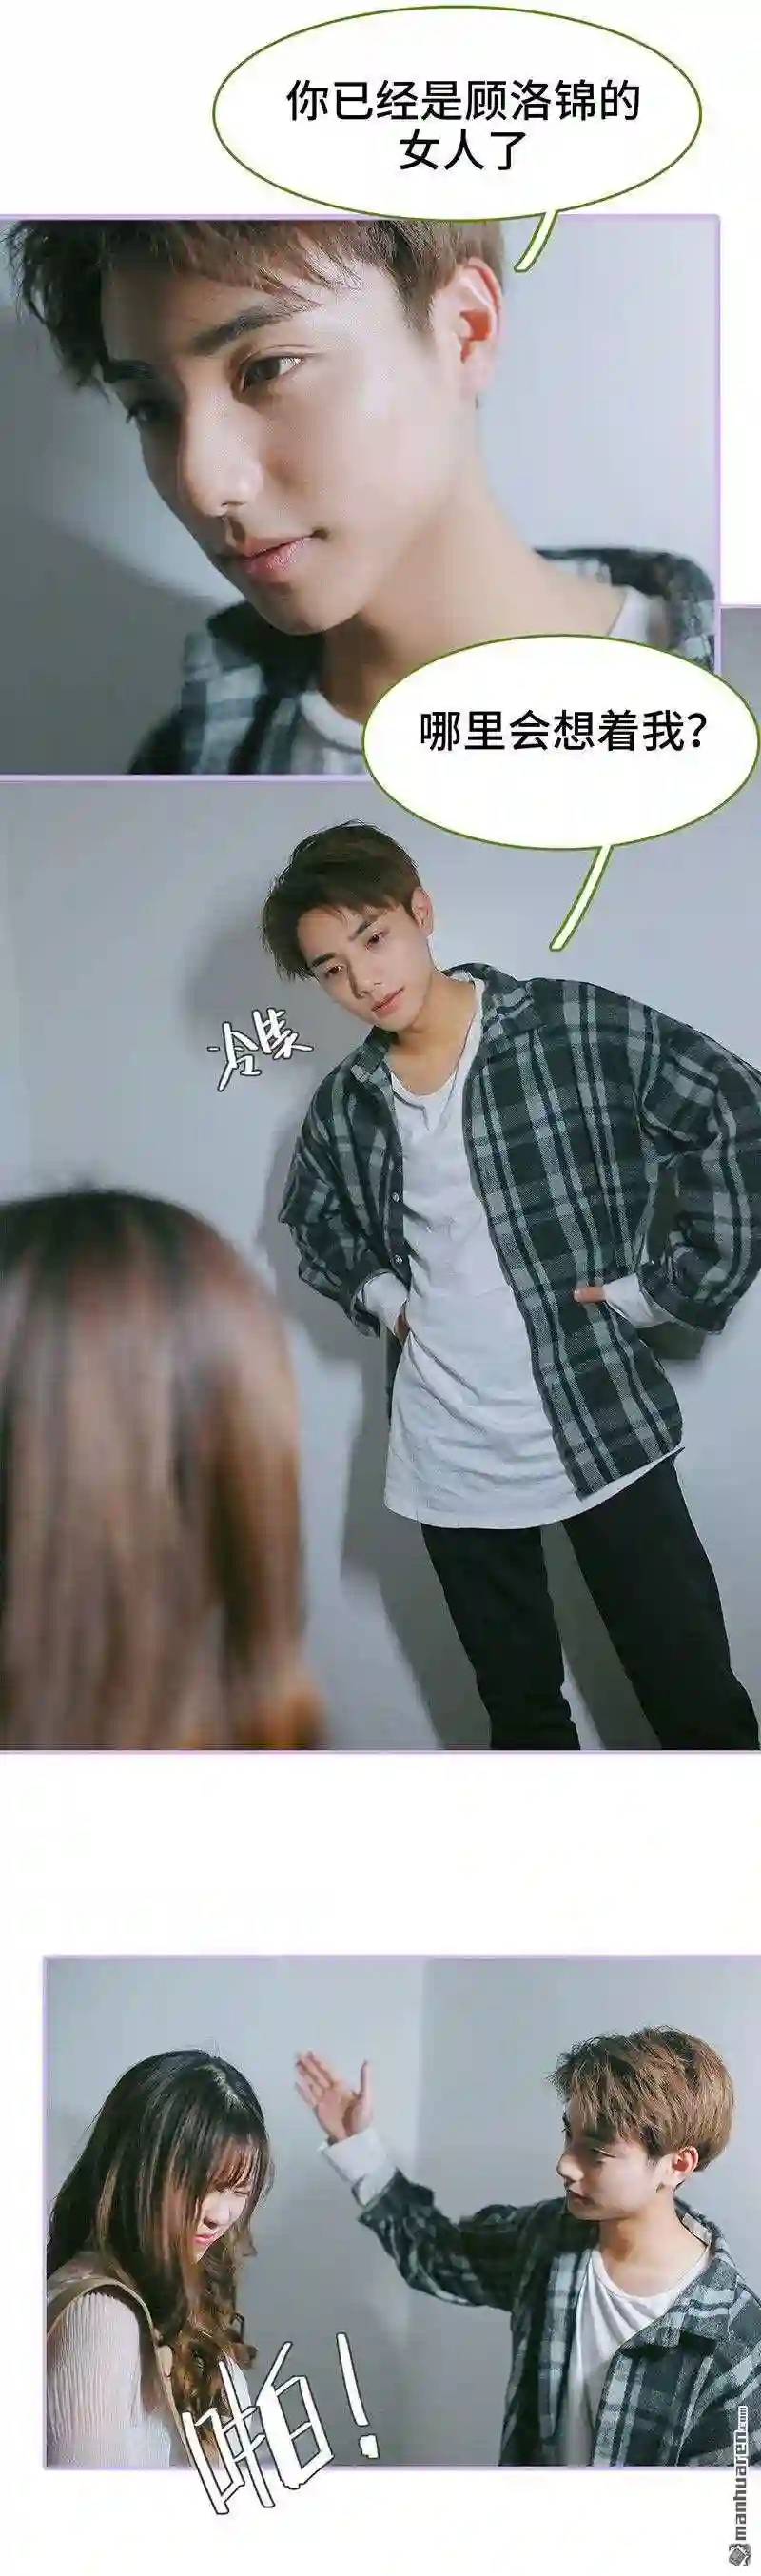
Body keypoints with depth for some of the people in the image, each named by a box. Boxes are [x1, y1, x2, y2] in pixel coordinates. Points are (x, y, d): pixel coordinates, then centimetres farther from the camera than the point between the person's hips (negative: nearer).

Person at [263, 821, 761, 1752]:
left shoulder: (575, 1027, -9)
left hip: (605, 1429, -4)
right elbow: (314, 1225, 24)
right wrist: (378, 1294, 6)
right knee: (522, 1713, 16)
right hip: (449, 1457, 4)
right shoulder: (342, 1109, 5)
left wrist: (661, 1286, -11)